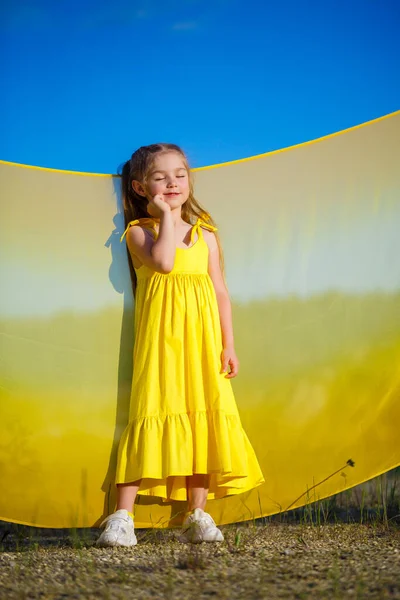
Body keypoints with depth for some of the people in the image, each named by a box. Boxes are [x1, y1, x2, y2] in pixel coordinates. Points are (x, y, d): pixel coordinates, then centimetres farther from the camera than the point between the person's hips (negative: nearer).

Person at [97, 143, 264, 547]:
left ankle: (196, 516, 9)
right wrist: (167, 216, -7)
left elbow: (221, 291, 14)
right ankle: (122, 517, -11)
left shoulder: (205, 235, 16)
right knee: (153, 411, -12)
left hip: (202, 340, 4)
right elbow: (162, 261, -18)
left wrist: (228, 345, 6)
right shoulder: (139, 231, 4)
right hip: (160, 337, -4)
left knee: (202, 417, 1)